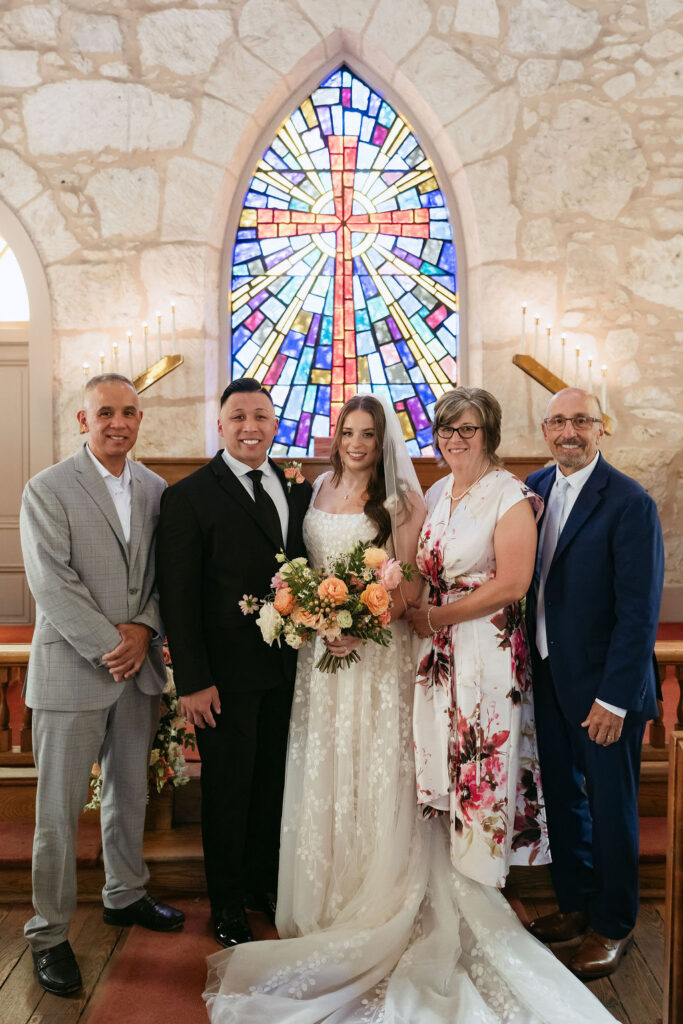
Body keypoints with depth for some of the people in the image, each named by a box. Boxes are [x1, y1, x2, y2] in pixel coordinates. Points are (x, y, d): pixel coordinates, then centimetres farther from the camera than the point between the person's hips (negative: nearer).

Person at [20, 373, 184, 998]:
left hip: (140, 666, 5)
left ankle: (126, 895, 39)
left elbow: (164, 572, 7)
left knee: (131, 792, 19)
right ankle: (49, 933, 20)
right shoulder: (48, 490, -8)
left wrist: (144, 628, -10)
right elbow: (52, 582, -14)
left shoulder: (155, 489, 7)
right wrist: (107, 647, -16)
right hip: (72, 669, -5)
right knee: (59, 810, 5)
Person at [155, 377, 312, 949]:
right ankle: (228, 904, 30)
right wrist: (192, 681, -15)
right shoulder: (190, 496, -10)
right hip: (226, 674, -5)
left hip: (286, 667, 5)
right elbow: (178, 597, -12)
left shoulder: (299, 490, 6)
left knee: (274, 781, 19)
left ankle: (265, 881, 40)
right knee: (228, 789, 10)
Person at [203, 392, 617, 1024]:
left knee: (377, 775, 2)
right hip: (321, 650, 5)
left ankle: (380, 909, 17)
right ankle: (324, 899, 28)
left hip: (380, 652, -5)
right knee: (323, 773, 12)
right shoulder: (318, 495, 10)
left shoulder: (401, 501, -5)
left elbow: (410, 586, -9)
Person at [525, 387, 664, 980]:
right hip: (548, 674, 6)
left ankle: (613, 925, 29)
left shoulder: (630, 502, -16)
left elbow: (640, 610, -17)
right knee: (562, 796, 17)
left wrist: (615, 697, -18)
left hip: (604, 684, -5)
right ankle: (575, 903, 37)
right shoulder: (534, 488, 4)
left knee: (610, 805, 10)